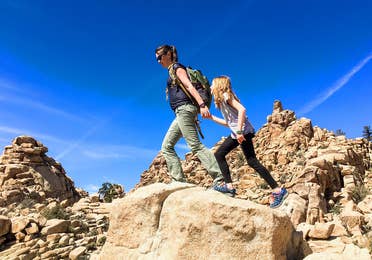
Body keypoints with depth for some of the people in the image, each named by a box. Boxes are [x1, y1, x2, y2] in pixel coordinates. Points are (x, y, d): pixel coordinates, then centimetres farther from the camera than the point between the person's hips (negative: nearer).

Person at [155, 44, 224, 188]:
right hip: (181, 113, 10)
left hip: (184, 109, -10)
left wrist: (202, 105, -27)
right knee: (167, 146, 6)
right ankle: (179, 180, 2)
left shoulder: (177, 68, 0)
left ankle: (219, 178, -15)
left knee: (196, 145, -15)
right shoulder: (172, 72, 26)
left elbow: (190, 86, -14)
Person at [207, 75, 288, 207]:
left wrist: (239, 131, -25)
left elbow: (241, 109, -21)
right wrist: (211, 117, 24)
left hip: (244, 131, -10)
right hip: (235, 133, 10)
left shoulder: (226, 95, -6)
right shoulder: (221, 99, 21)